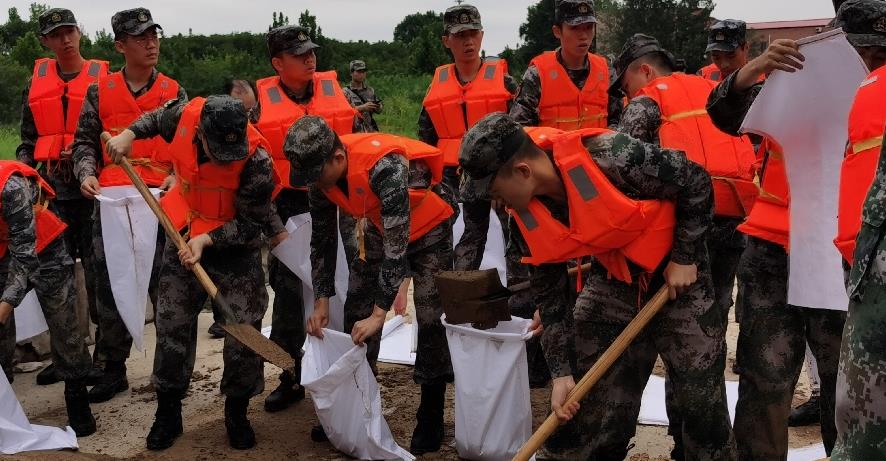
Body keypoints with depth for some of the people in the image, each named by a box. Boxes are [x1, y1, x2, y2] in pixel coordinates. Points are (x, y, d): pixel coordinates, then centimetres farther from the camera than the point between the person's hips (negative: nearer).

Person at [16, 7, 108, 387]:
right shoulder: (35, 84, 13)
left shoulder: (103, 79, 3)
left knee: (97, 270, -1)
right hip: (50, 188, 4)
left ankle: (103, 352, 10)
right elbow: (28, 139, 19)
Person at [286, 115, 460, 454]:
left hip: (428, 228, -6)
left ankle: (430, 421, 2)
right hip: (381, 229, 7)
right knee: (356, 312, 4)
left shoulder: (384, 165, -40)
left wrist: (380, 313, -36)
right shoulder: (322, 175, -17)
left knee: (431, 321, -12)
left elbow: (397, 245, -38)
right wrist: (321, 302, -7)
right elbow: (322, 240, -4)